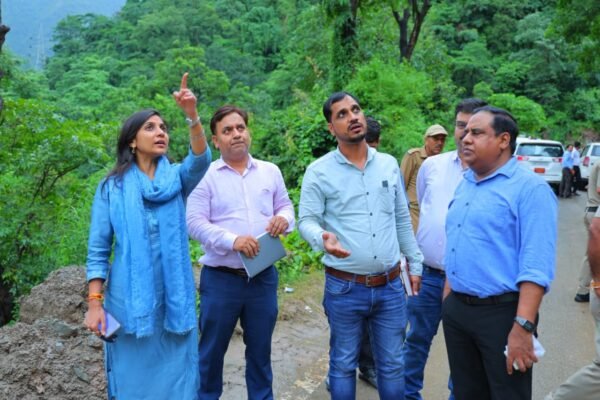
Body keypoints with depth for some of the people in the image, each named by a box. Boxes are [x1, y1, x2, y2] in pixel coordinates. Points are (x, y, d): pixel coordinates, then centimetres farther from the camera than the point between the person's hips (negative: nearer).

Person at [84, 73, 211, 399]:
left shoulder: (177, 178, 4)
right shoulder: (112, 186, 1)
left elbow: (200, 161, -18)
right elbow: (98, 249, 0)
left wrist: (192, 115, -34)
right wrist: (95, 303, -6)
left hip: (174, 298, 1)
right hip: (129, 299, -1)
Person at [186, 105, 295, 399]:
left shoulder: (270, 171, 9)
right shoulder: (206, 175, -3)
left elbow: (286, 206, 12)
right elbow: (195, 222, -10)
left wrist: (284, 218, -13)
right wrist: (232, 240, -24)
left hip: (264, 277, 3)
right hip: (220, 278, -3)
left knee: (260, 348, 18)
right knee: (212, 349, 12)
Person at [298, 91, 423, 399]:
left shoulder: (389, 164, 5)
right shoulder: (319, 171, -7)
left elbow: (402, 220, 12)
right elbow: (306, 221, -8)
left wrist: (415, 264, 13)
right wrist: (323, 238, -30)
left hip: (390, 286, 3)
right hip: (344, 288, -3)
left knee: (392, 365, 15)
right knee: (343, 364, 13)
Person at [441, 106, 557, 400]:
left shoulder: (530, 188, -13)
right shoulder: (464, 185, 11)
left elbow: (536, 266, -19)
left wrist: (523, 327, -24)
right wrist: (448, 302, 15)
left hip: (501, 313, -7)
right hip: (456, 310, 7)